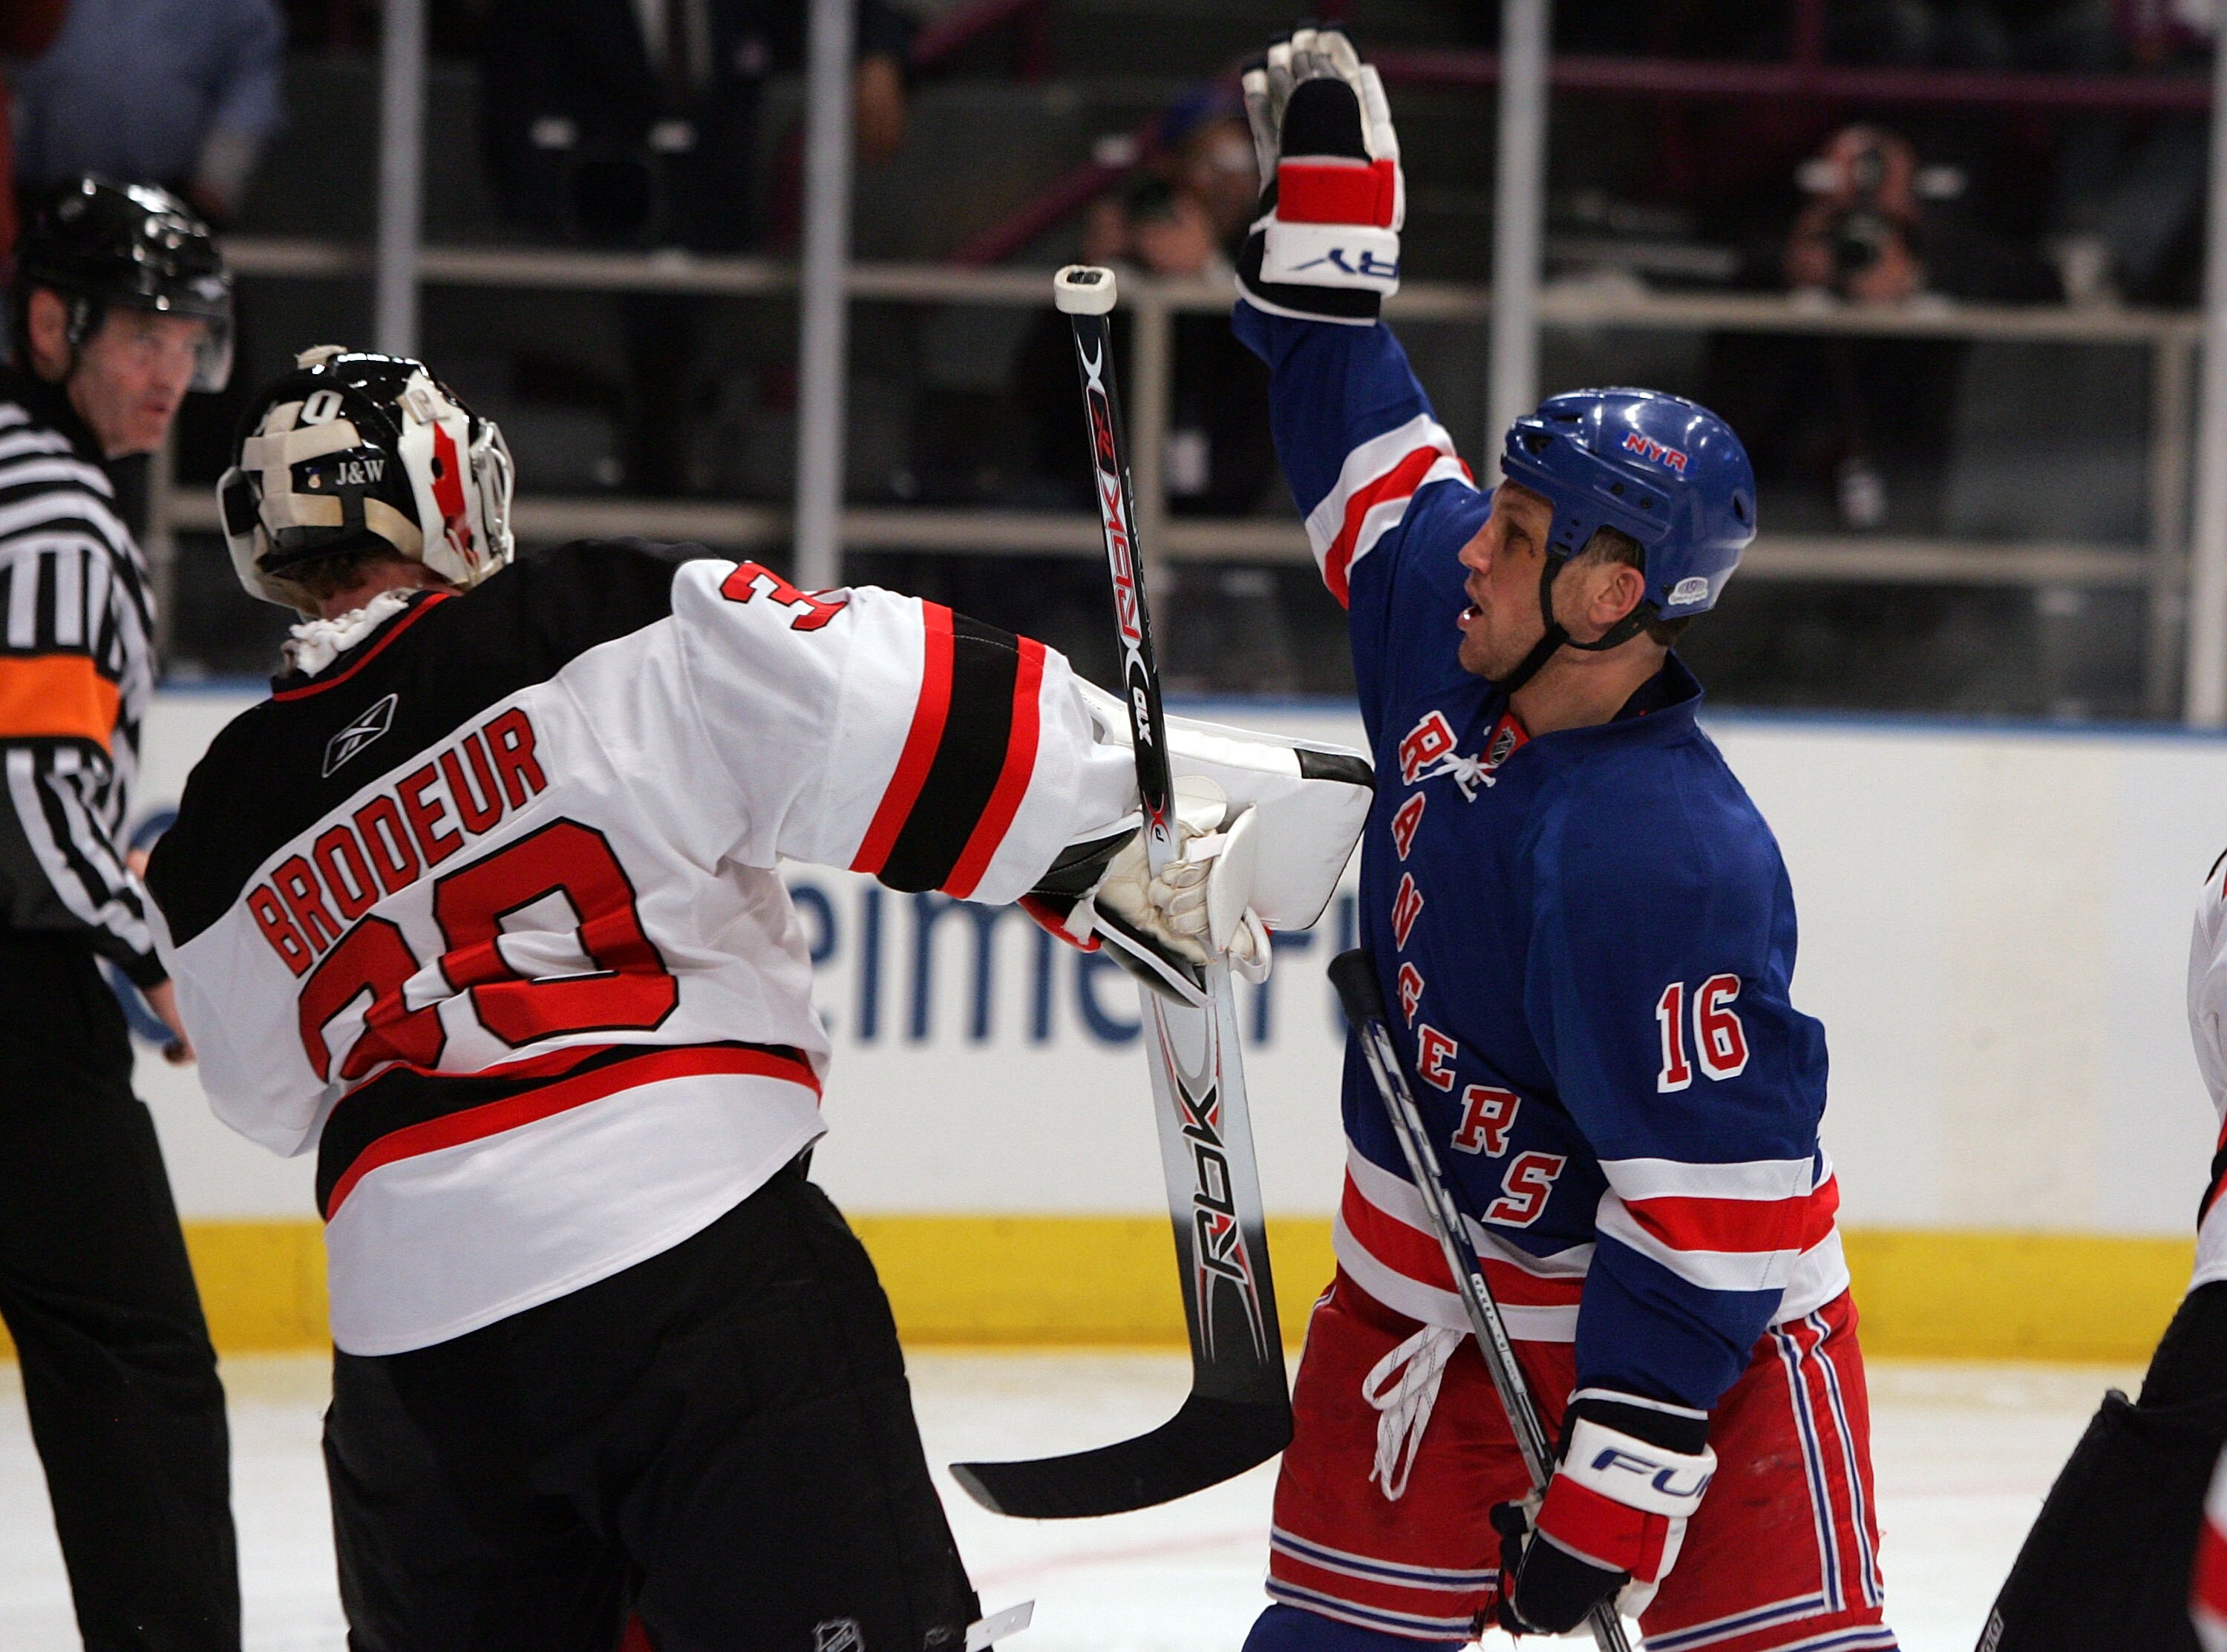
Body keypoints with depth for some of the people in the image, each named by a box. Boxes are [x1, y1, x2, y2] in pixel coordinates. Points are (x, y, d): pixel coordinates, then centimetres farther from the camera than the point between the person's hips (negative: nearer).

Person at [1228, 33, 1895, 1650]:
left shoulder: (1671, 861, -31)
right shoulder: (1454, 629, -6)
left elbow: (1710, 1196, -30)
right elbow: (1373, 467, 16)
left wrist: (1617, 1478, -31)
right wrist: (1326, 194, 14)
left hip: (1688, 1325, -8)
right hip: (1427, 1301, 8)